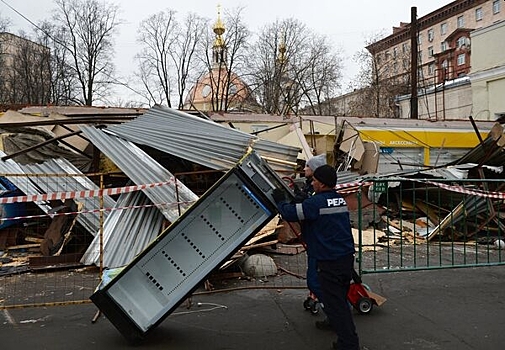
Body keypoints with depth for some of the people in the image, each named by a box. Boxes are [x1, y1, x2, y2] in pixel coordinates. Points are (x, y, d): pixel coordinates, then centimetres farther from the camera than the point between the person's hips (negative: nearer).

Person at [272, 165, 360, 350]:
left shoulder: (316, 202, -19)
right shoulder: (340, 199, 9)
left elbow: (290, 214, -16)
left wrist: (280, 200, 2)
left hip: (329, 262, -9)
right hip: (347, 258, 9)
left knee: (334, 303, 1)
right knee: (340, 299, 24)